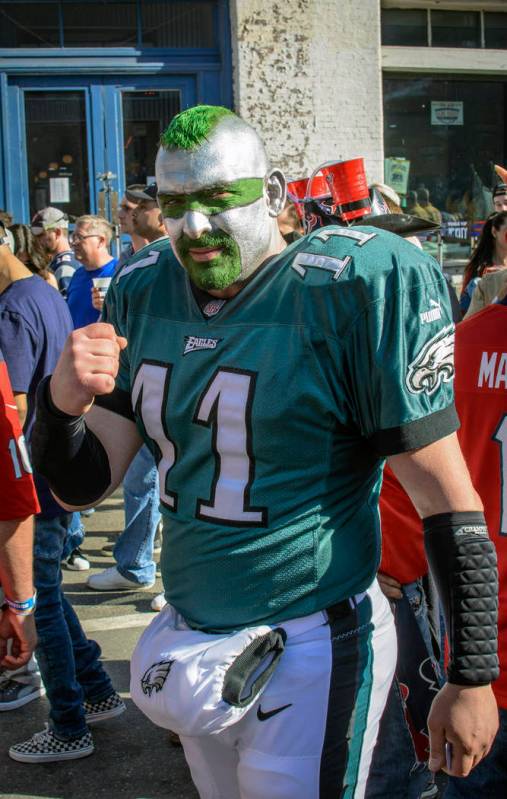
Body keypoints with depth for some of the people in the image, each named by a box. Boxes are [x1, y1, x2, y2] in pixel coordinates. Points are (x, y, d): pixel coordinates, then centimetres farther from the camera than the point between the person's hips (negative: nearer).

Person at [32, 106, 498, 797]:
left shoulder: (350, 292, -18)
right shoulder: (143, 300, 2)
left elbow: (447, 496, -16)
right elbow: (84, 484, 3)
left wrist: (474, 677, -14)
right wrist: (64, 403, -19)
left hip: (308, 652, -6)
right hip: (190, 632, 7)